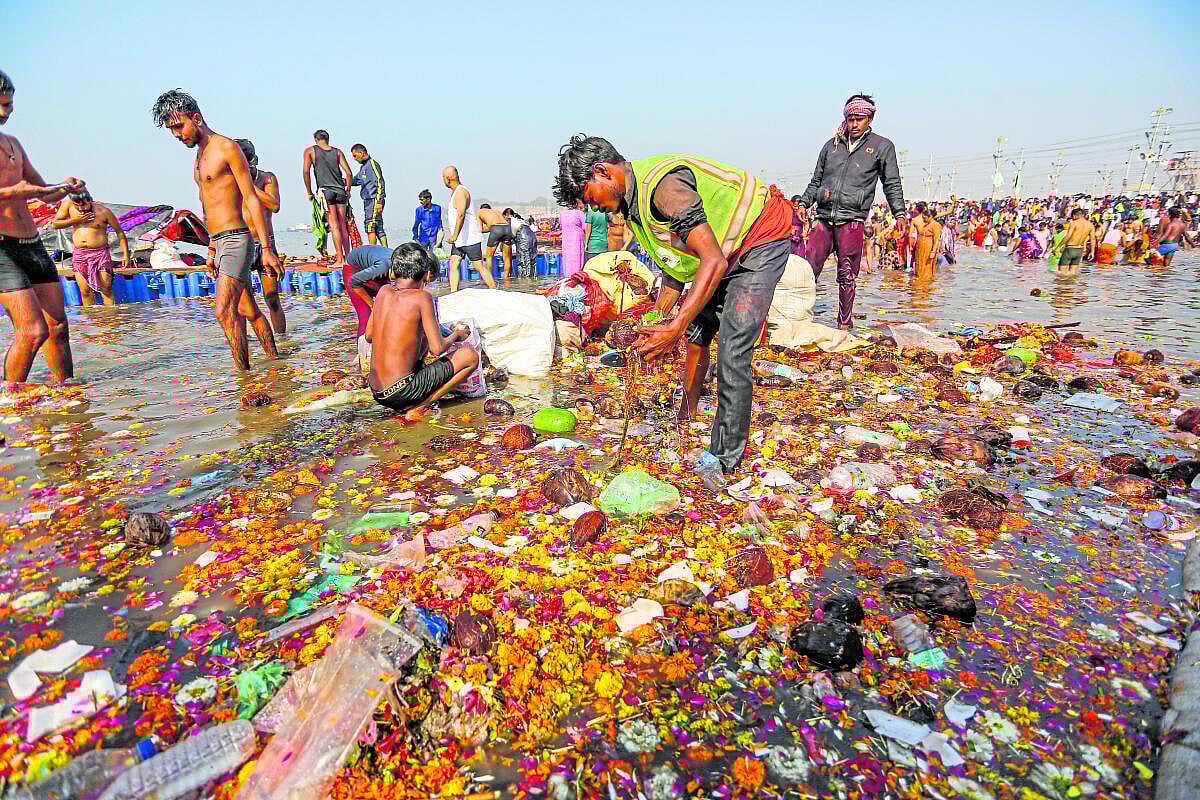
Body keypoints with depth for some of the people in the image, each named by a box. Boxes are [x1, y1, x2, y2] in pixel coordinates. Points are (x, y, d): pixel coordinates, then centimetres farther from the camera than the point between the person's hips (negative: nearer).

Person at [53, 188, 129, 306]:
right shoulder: (68, 205, 1)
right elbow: (55, 223, 5)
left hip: (100, 253, -3)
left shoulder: (103, 211, -7)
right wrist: (76, 220, -10)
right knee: (85, 291, 4)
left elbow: (119, 231, -1)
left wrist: (125, 254, -6)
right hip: (79, 254, 3)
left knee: (106, 289, -5)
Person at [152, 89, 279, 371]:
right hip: (219, 242, 9)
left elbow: (252, 200, -12)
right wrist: (211, 251, 24)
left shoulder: (227, 148, -6)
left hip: (236, 240, -9)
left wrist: (267, 248, -18)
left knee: (225, 311, -19)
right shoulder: (199, 156, 20)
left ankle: (243, 374, -15)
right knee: (248, 311, 13)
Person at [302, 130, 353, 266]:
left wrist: (309, 192, 5)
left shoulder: (310, 151, 6)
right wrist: (348, 191, 17)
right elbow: (349, 173, 5)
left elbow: (306, 171, -4)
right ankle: (348, 257, 10)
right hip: (340, 191, 3)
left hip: (325, 191, -3)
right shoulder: (337, 152, 12)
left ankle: (340, 259, -11)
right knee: (343, 226, 8)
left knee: (334, 226, -7)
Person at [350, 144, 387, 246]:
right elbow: (355, 180, 29)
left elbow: (380, 183, -15)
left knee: (370, 227, -11)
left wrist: (379, 202, -21)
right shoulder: (363, 166, 21)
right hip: (368, 201, 9)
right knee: (378, 228, 7)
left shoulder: (372, 164, -8)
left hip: (374, 200, -9)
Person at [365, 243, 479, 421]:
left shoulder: (384, 291, 5)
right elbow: (438, 349, -13)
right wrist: (456, 335, 8)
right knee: (470, 355, 1)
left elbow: (368, 336, 15)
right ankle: (418, 409, -3)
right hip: (400, 392, -7)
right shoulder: (422, 297, -12)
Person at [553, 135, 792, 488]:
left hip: (762, 238, -10)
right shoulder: (636, 198, 0)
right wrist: (658, 320, 6)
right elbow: (677, 260, 10)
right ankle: (686, 419, 33)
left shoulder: (664, 185, -30)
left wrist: (675, 329, -38)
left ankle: (724, 459, -7)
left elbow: (713, 262, -35)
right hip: (724, 250, 10)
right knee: (696, 333, 14)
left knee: (732, 353, -16)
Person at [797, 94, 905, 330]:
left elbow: (892, 184, 9)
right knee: (808, 269, -5)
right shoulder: (832, 144, 17)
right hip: (824, 218, 3)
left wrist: (899, 214, 0)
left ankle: (845, 323, 10)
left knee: (847, 275, 1)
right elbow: (816, 180, 22)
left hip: (852, 221, -2)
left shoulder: (882, 147, 10)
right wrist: (803, 204, 9)